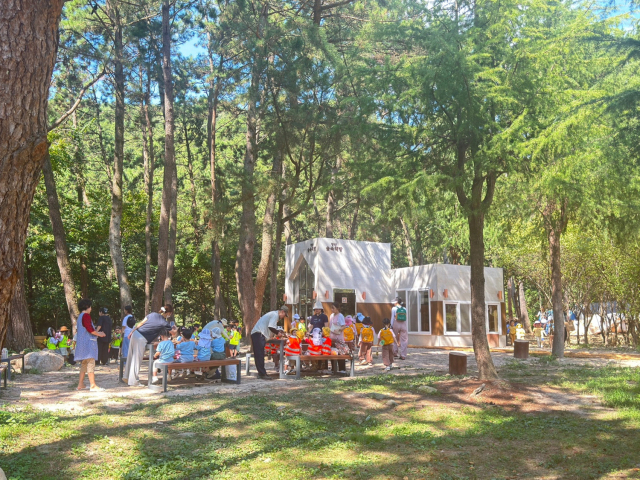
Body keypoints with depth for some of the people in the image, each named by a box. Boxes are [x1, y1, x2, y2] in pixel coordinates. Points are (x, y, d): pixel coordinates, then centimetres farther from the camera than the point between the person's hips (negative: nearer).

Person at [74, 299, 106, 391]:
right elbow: (89, 329, -19)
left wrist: (97, 333, 23)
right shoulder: (86, 315, -10)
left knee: (84, 364, 14)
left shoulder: (80, 316, 20)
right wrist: (99, 334, -5)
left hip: (82, 343, 10)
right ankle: (93, 385, -14)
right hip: (88, 342, -10)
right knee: (91, 363, -12)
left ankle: (80, 384, 15)